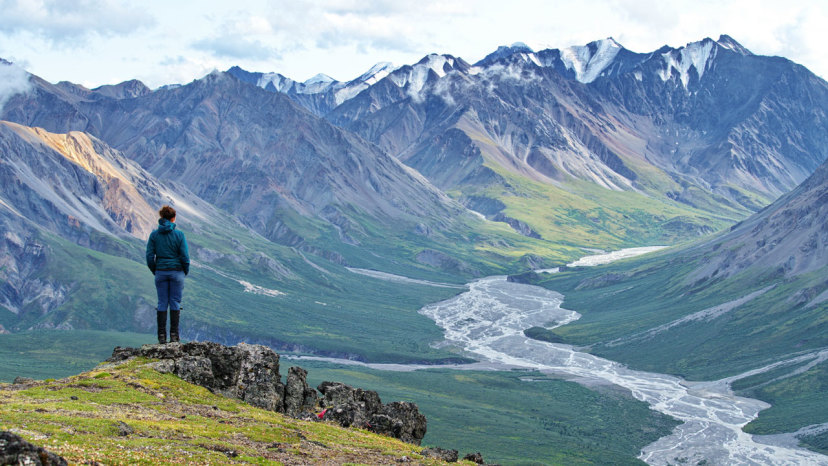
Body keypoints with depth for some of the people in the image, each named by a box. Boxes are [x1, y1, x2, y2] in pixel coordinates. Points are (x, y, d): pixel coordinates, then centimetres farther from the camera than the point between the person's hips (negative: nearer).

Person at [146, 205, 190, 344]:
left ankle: (162, 336, 4)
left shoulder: (154, 235, -2)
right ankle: (174, 335, 3)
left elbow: (149, 256, -2)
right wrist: (186, 270, 8)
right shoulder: (179, 235, -8)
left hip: (160, 272, 2)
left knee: (162, 303, 7)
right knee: (175, 303, 5)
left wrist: (154, 271, 12)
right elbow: (185, 256, -8)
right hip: (176, 272, -2)